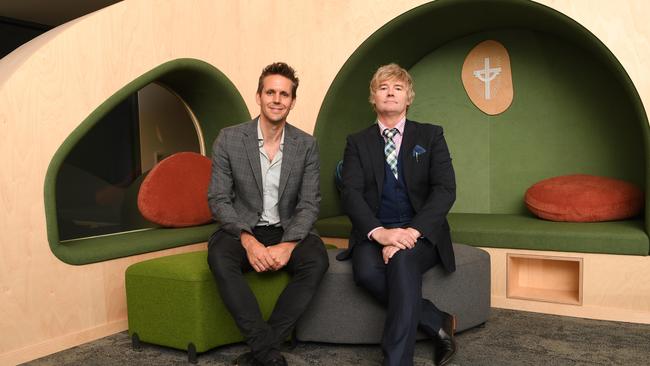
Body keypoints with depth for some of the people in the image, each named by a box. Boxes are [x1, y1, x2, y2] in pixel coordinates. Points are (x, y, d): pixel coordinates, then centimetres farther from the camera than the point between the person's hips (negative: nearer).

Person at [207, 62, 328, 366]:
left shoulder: (306, 145, 1)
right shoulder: (229, 139, -3)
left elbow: (309, 204, -3)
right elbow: (218, 199, -5)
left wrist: (288, 244, -22)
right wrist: (248, 239, -22)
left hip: (288, 230, 1)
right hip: (243, 230, -1)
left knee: (317, 259, -30)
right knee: (219, 257, -33)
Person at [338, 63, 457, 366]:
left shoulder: (430, 136, 9)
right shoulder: (357, 142, 11)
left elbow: (445, 190, -3)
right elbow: (351, 193, -3)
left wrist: (412, 232, -21)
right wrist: (379, 232, -24)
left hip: (420, 234, -1)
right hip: (375, 234, 1)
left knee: (403, 259, -34)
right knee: (367, 269, -31)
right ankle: (437, 323, -12)